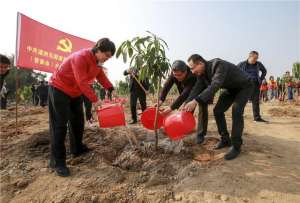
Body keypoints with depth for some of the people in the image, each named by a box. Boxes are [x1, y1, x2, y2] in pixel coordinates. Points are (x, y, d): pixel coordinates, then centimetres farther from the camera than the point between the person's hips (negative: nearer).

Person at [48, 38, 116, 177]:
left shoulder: (98, 61, 1)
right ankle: (57, 161, -4)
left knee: (78, 121, 13)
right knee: (60, 125, -9)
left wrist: (111, 89, -12)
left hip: (75, 92, 9)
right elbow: (82, 82, -33)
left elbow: (101, 76, 2)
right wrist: (94, 100, -32)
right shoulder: (81, 57, -28)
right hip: (59, 89, -9)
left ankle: (77, 149, 29)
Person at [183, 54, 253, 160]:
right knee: (217, 110, -2)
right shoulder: (203, 72, -11)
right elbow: (198, 88, -10)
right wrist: (188, 103, -23)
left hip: (244, 86, -8)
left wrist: (195, 101, -57)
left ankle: (236, 146, -15)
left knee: (236, 111, -26)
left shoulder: (219, 65, -37)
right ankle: (225, 140, 11)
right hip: (230, 88, 8)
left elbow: (214, 86, -50)